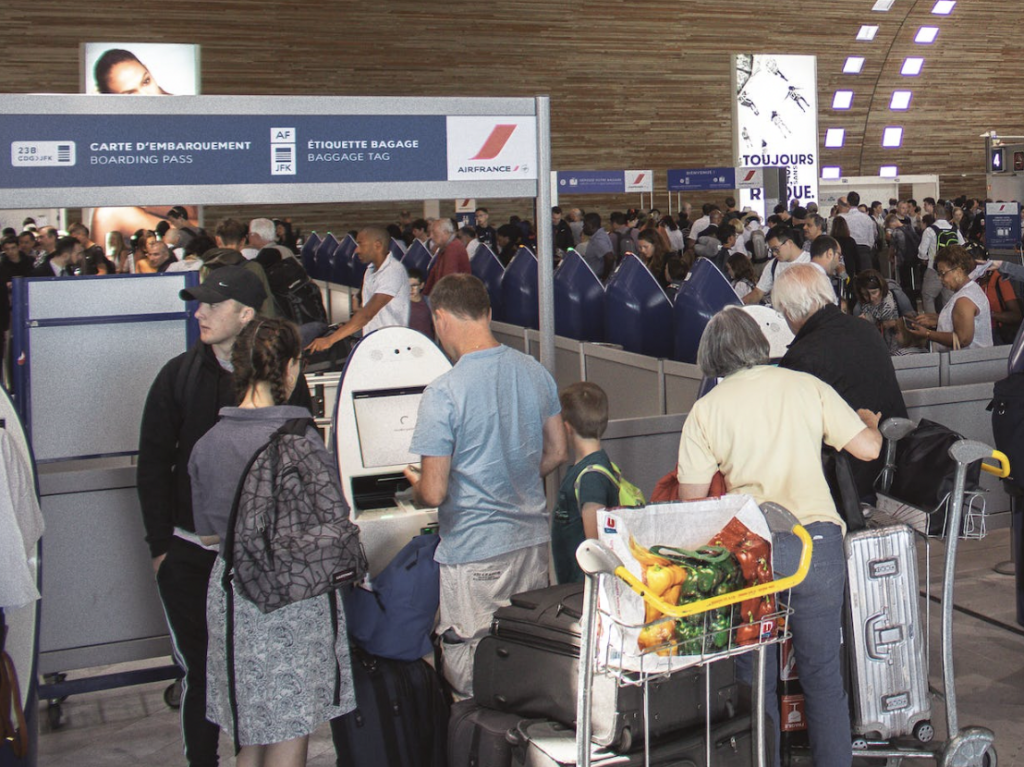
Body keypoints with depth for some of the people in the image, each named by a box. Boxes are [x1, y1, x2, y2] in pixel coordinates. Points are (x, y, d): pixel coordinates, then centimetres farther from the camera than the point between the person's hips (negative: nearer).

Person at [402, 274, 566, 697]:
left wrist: (415, 484, 6)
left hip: (475, 551, -6)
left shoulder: (442, 394, -18)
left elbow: (434, 492, -17)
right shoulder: (535, 371, 1)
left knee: (474, 678, 6)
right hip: (534, 538, 7)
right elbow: (556, 453, 11)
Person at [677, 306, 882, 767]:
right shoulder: (807, 387, 5)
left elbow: (691, 497, 1)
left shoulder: (705, 409, 1)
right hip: (818, 541, 2)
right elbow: (868, 448, 4)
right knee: (823, 673, 12)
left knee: (756, 678, 11)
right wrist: (871, 422, 26)